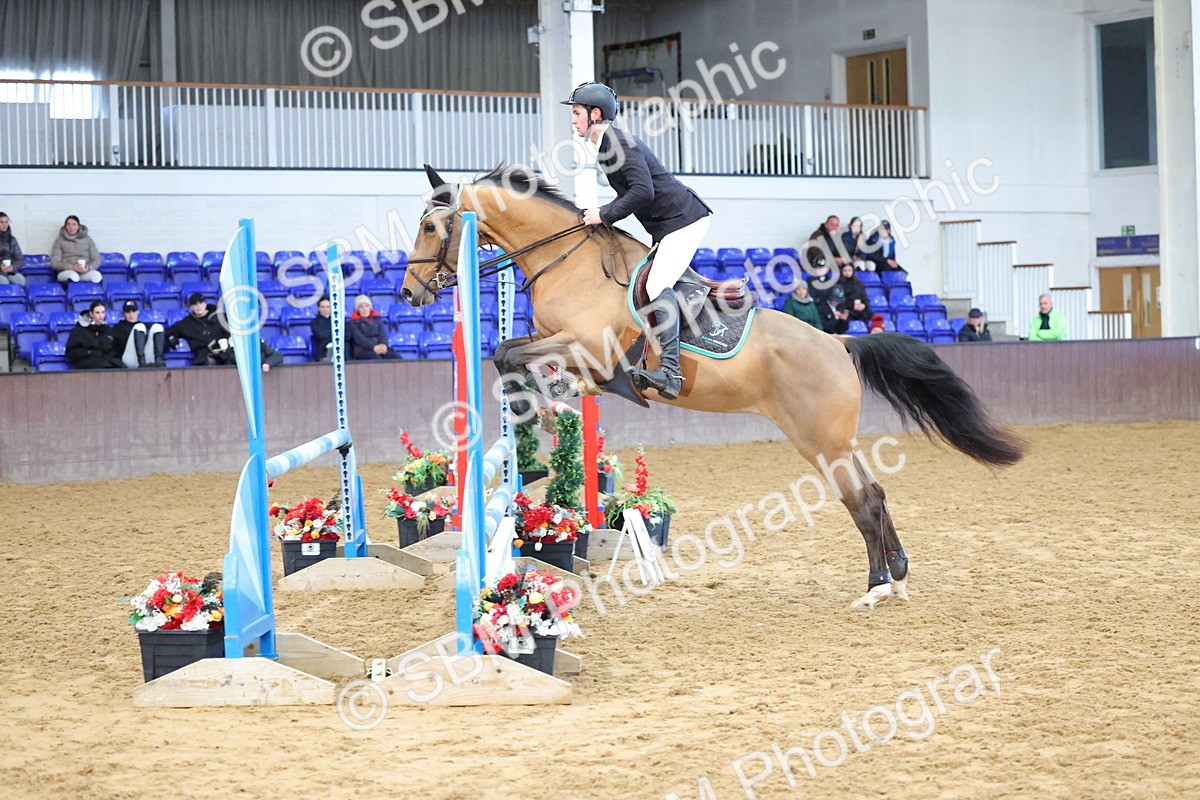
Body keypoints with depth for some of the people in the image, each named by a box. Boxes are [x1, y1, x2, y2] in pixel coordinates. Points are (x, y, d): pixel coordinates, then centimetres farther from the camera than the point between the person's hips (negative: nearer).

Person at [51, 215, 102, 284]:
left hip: (85, 273, 2)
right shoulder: (59, 241, 13)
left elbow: (97, 259, 13)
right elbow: (55, 263, 4)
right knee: (72, 275, -41)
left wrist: (89, 267, -11)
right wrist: (73, 267, -13)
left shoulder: (87, 239, 18)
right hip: (67, 271, -2)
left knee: (97, 275, -35)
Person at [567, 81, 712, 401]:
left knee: (658, 284, -22)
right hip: (666, 228, 12)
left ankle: (670, 371, -32)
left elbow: (643, 191, -27)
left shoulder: (621, 143, -17)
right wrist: (602, 216, 10)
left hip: (683, 220, -12)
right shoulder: (607, 146, 15)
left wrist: (604, 215, -18)